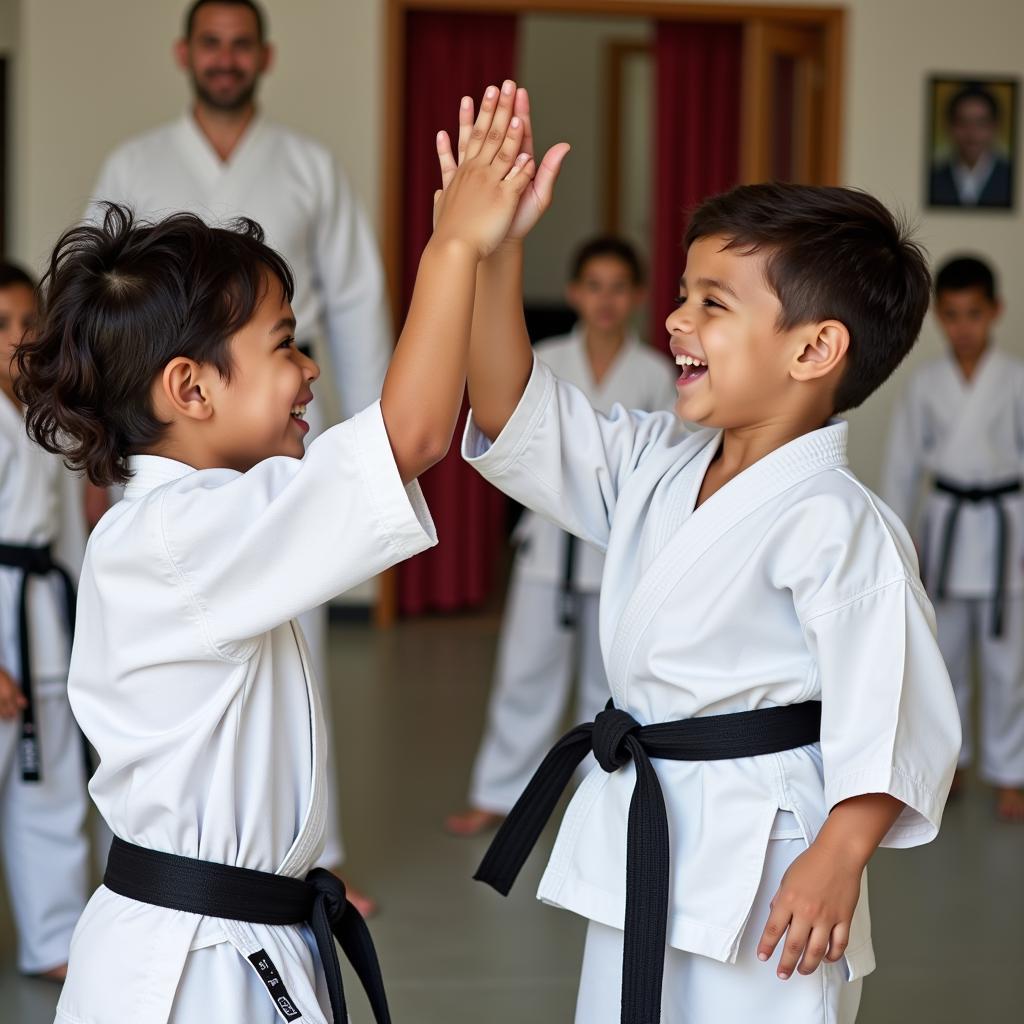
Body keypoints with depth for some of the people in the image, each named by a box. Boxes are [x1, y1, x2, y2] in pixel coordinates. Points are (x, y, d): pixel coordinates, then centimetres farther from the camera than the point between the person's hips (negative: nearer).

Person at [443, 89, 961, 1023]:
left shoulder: (834, 525, -18)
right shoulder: (656, 469, 6)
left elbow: (896, 715, -18)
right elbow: (517, 415, 4)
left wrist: (838, 860, -24)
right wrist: (496, 248, -6)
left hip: (761, 881, -8)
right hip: (637, 854, 8)